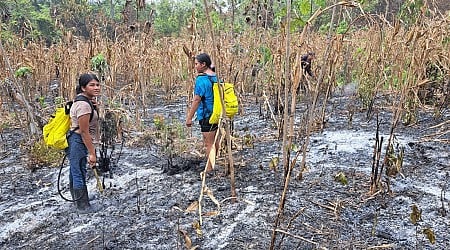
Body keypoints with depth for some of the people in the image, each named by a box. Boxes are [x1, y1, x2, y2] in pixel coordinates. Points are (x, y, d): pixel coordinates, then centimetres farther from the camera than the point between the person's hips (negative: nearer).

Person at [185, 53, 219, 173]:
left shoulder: (201, 79, -17)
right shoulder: (215, 77, 9)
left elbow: (197, 99, -20)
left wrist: (189, 117, -17)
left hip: (206, 115, -9)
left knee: (209, 143, -2)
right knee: (214, 141, 19)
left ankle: (209, 170, 5)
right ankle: (215, 165, 32)